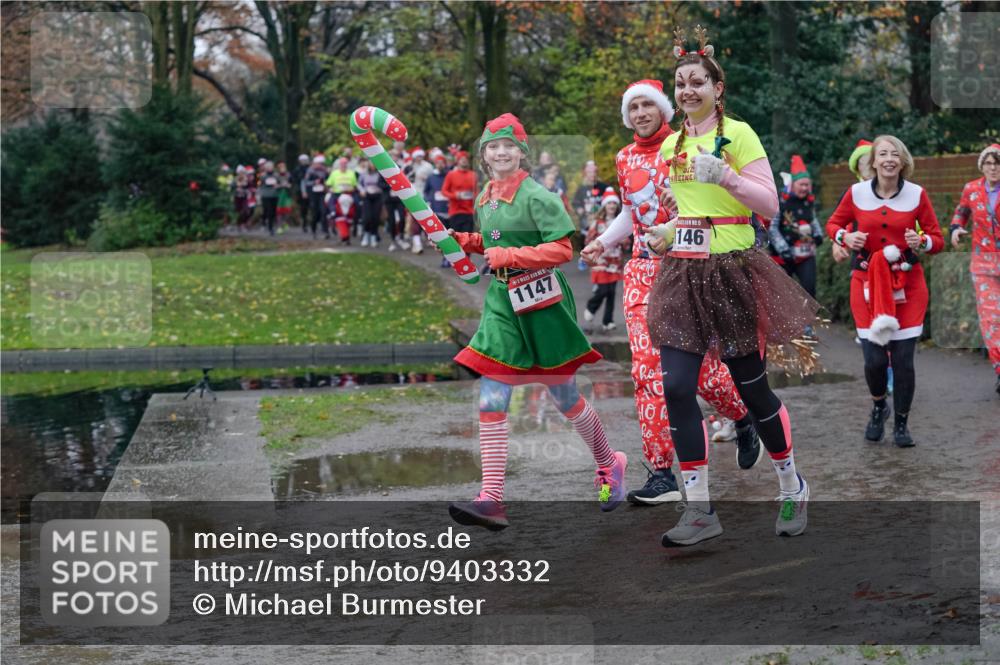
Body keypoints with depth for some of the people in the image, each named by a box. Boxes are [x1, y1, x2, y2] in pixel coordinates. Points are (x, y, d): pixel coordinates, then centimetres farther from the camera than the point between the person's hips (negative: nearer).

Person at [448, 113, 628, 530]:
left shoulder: (536, 196, -11)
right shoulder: (484, 199, 11)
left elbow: (562, 250, -15)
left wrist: (509, 255, -20)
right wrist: (466, 242, 7)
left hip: (543, 301, -6)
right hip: (502, 302, 6)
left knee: (565, 397, 8)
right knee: (490, 401, -7)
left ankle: (608, 465, 34)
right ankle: (491, 499, -10)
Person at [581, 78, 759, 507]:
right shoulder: (625, 160, 13)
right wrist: (603, 242, 13)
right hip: (642, 272, 4)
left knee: (699, 366, -3)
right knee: (647, 369, -5)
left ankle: (744, 421, 31)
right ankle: (661, 474, -4)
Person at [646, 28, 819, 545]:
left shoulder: (738, 133, -5)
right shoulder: (671, 145, 12)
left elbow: (769, 205, -10)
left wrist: (726, 176, -23)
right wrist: (661, 236, 10)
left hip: (732, 270, -5)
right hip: (683, 272, 5)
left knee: (750, 385, 3)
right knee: (676, 386, -6)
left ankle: (792, 488, 26)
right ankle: (700, 511, 0)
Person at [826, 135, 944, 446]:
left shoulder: (917, 194, -2)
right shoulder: (857, 192, -2)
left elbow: (937, 239, 4)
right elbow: (833, 224, 13)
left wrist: (922, 242, -18)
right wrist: (845, 237, -9)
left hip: (907, 284, 0)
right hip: (866, 282, 0)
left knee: (903, 359, -3)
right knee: (874, 359, -7)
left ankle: (901, 424, 19)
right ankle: (879, 406, 27)